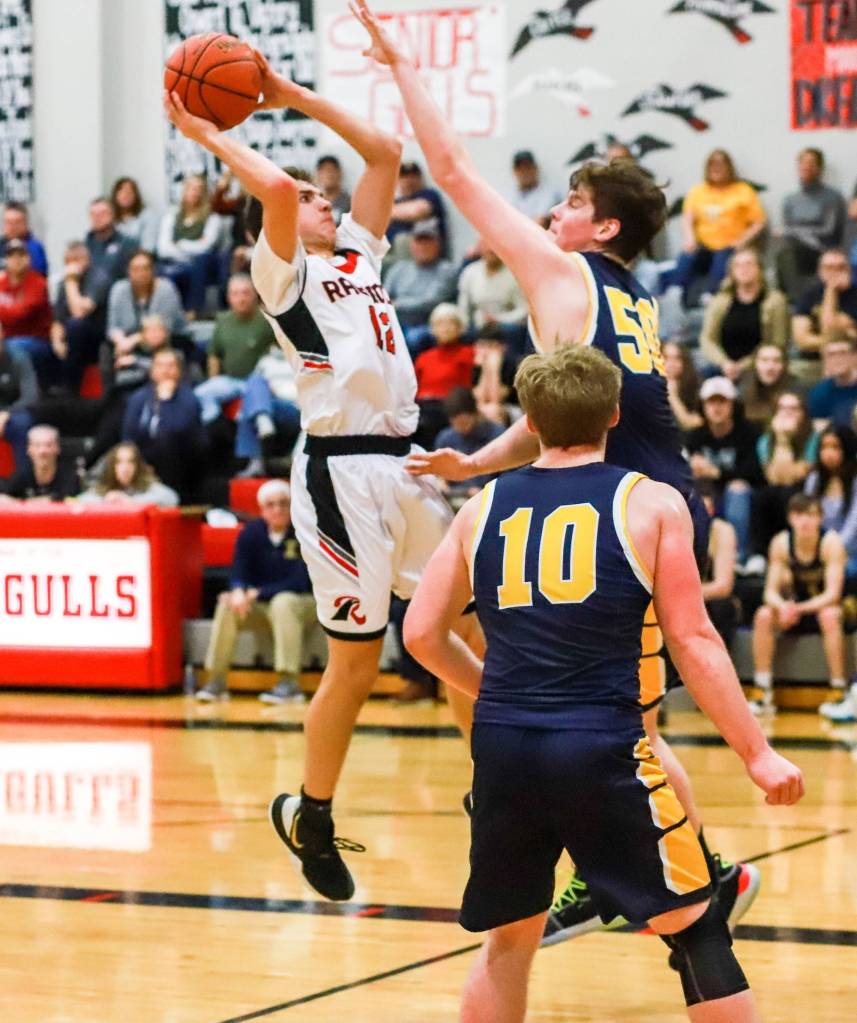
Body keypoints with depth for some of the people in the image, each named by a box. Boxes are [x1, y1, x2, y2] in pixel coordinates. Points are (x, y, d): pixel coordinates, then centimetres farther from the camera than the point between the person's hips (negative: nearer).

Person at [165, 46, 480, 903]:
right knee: (355, 662, -2)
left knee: (480, 624, 6)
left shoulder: (358, 253, 20)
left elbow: (383, 152, 19)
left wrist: (291, 96, 17)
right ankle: (309, 818, 15)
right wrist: (205, 135, -8)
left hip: (402, 462, 7)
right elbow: (275, 189, -20)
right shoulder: (284, 272, -1)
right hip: (343, 470, -7)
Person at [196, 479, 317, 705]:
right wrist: (238, 591, -27)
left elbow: (300, 582, -19)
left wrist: (258, 593, -23)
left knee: (283, 602, -36)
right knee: (228, 604, -20)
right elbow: (238, 574, -2)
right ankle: (216, 681, -18)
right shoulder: (251, 533, -1)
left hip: (305, 603, -4)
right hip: (262, 605, 5)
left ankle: (289, 681, -38)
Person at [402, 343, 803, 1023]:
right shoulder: (651, 504, 1)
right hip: (602, 748, -3)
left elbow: (422, 635, 13)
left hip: (503, 746, 4)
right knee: (695, 930, 8)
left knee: (510, 941, 18)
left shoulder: (484, 508, 10)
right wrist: (756, 752, 2)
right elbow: (693, 642, -3)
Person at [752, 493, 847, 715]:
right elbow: (771, 591, -9)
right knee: (763, 616, -24)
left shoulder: (831, 543, -19)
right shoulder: (781, 543, -10)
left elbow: (832, 594, -24)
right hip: (794, 608, 3)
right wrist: (782, 606, -33)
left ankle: (838, 691, -31)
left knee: (829, 616, -37)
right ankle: (763, 695, -22)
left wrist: (800, 608, -39)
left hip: (823, 607, -3)